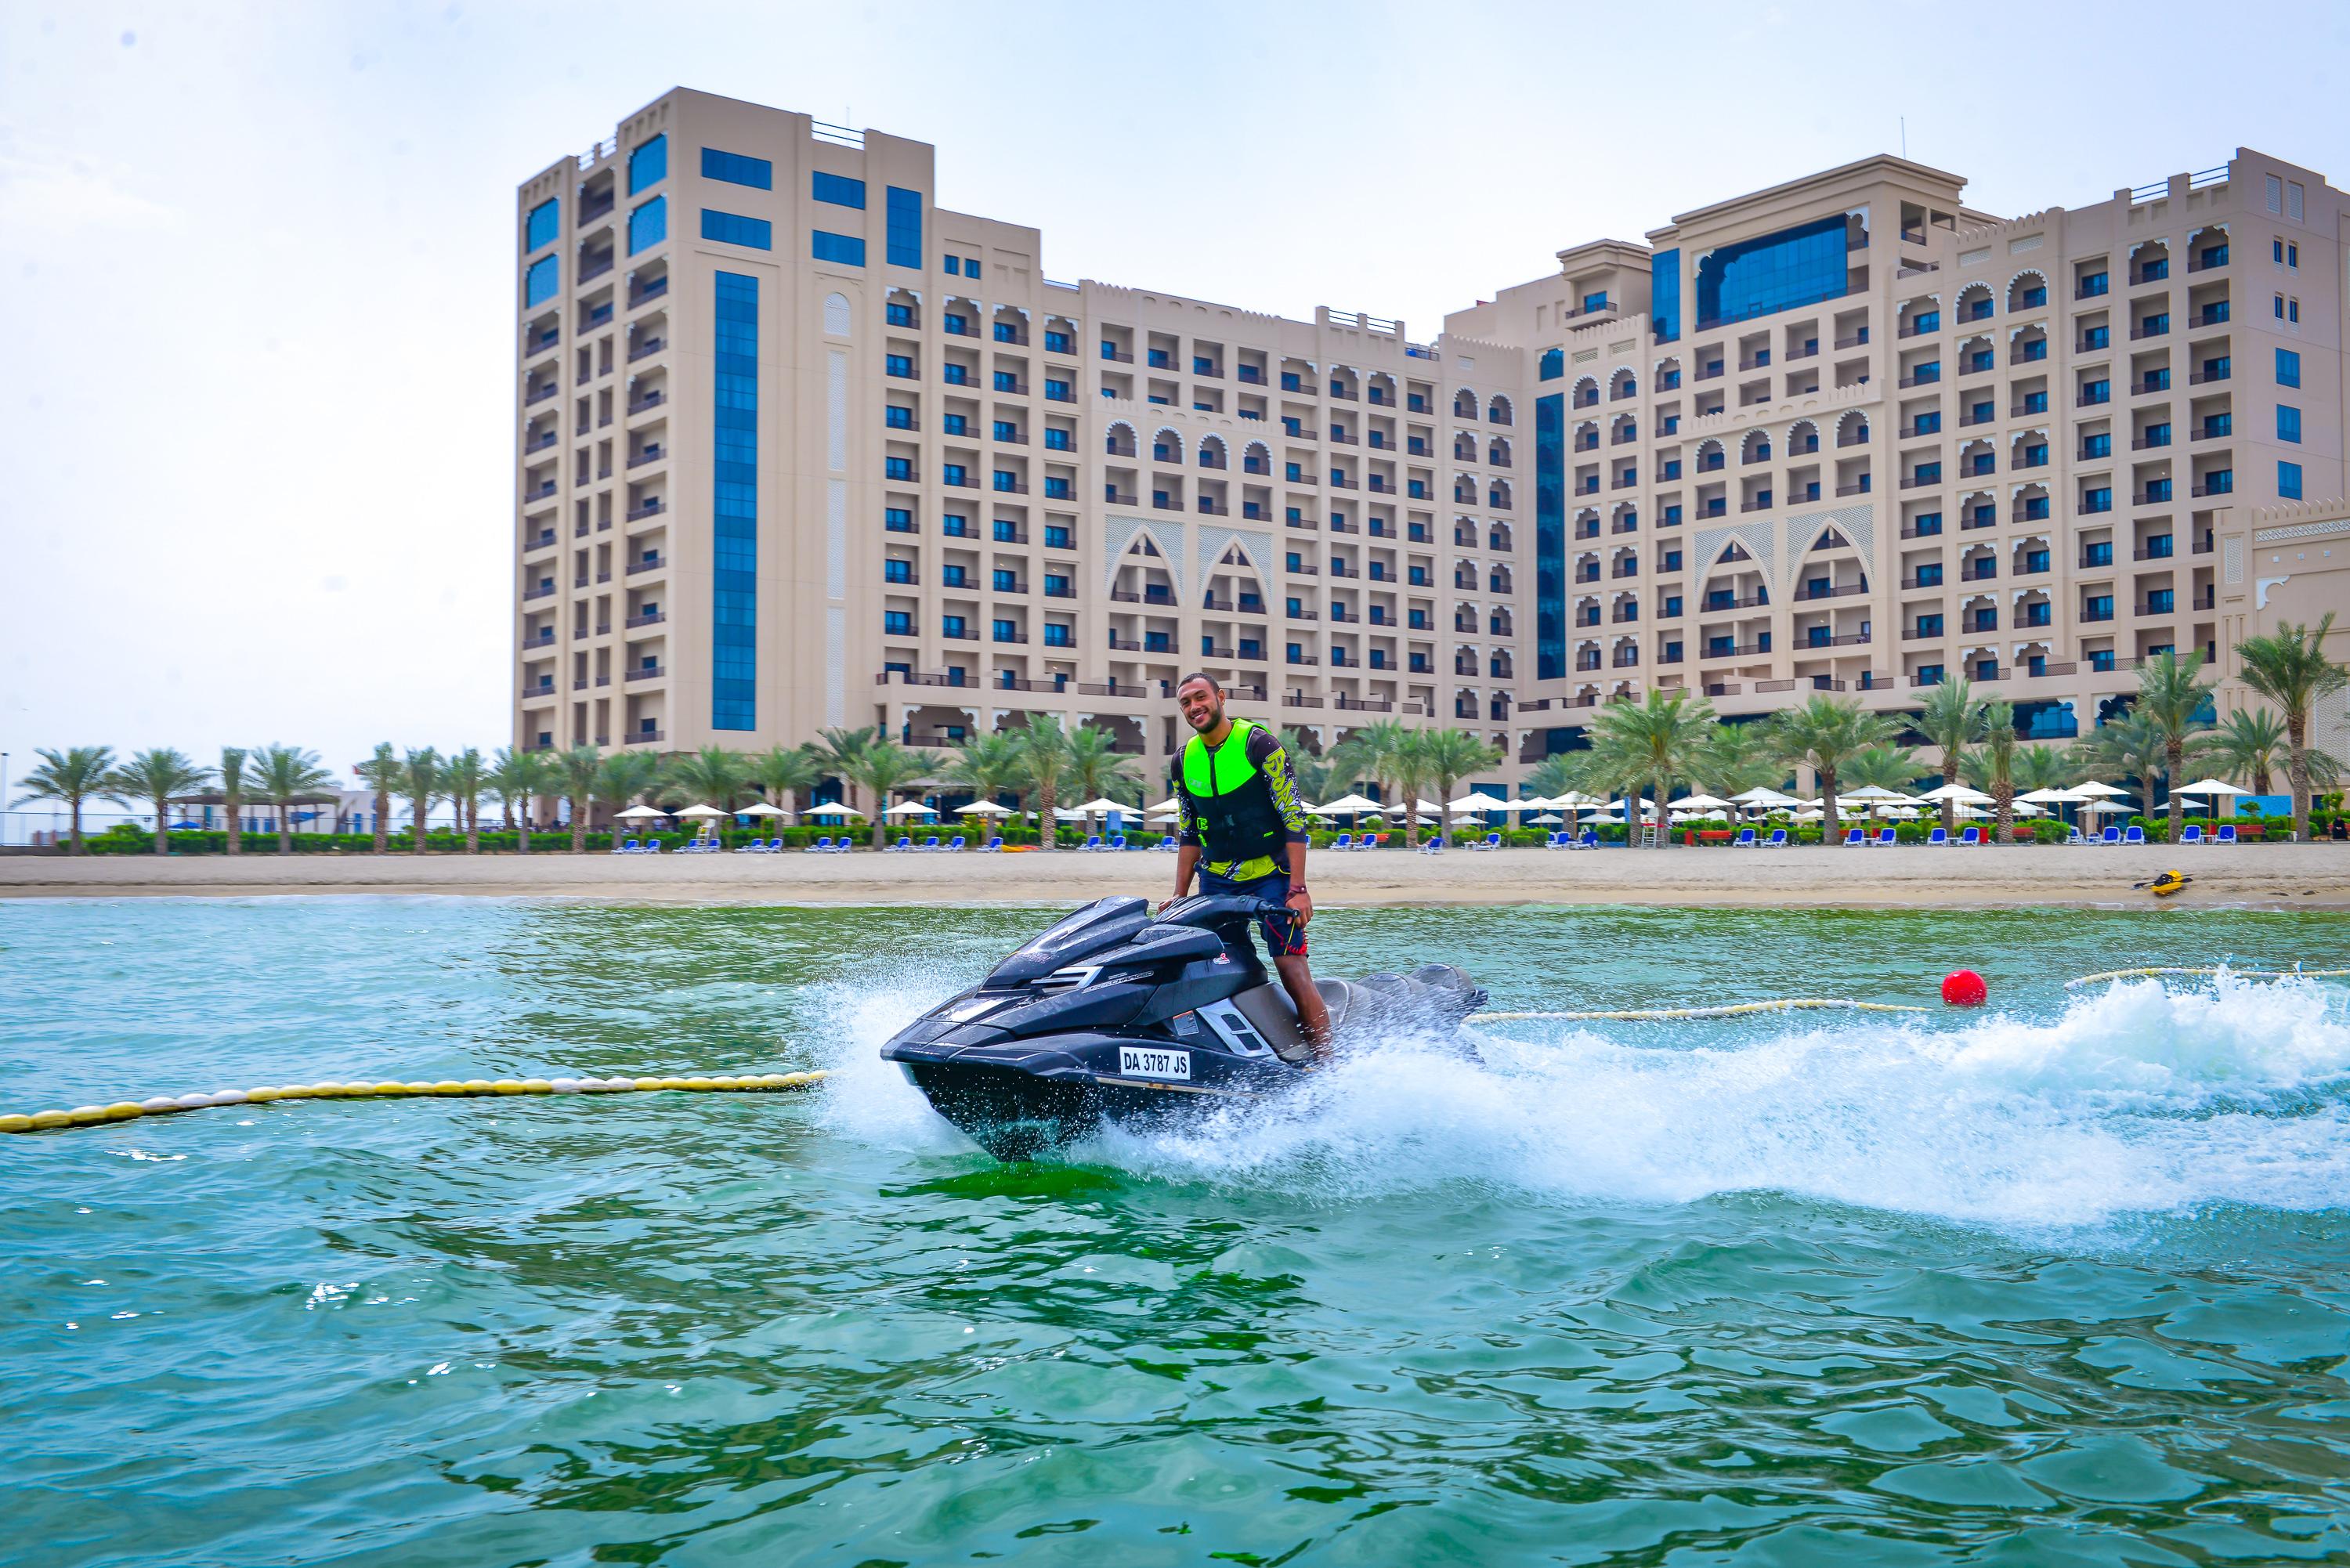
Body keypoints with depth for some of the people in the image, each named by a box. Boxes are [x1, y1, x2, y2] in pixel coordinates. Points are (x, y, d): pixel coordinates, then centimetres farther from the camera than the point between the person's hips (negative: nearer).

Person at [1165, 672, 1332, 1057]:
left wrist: (1298, 889, -17)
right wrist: (1179, 896, 8)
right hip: (1215, 881, 5)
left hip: (1271, 874, -5)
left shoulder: (1259, 744, -10)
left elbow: (1294, 819, -12)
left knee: (1293, 971, -14)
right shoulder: (1184, 761, 6)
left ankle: (1327, 1063, -12)